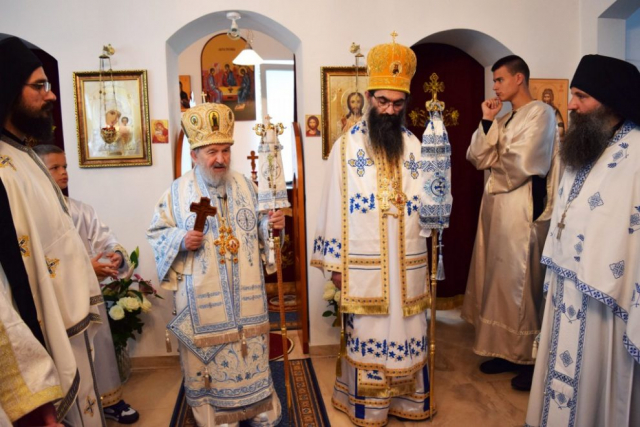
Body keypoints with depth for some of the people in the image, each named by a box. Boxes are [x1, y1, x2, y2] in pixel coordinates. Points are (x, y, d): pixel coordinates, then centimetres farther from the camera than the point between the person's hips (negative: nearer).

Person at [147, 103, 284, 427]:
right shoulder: (178, 190, -4)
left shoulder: (244, 185, 5)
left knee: (252, 354, 13)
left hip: (246, 293, 3)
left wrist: (270, 224, -8)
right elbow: (156, 233, 1)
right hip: (202, 296, -2)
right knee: (207, 357, 8)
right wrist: (180, 240, -18)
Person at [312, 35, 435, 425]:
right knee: (366, 336, 8)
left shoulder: (417, 147, 4)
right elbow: (334, 208, -3)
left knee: (408, 334, 14)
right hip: (363, 266, -2)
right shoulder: (346, 148, -4)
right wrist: (334, 263, -3)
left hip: (408, 265, 3)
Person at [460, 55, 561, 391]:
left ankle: (530, 358, 14)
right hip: (496, 208, 8)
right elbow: (477, 159, 9)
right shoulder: (503, 121, 17)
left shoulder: (540, 113, -7)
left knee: (521, 284, -1)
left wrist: (495, 182, -2)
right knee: (498, 281, 11)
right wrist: (486, 122, 1)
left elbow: (521, 163, -18)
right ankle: (506, 350, 24)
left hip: (522, 210, -8)